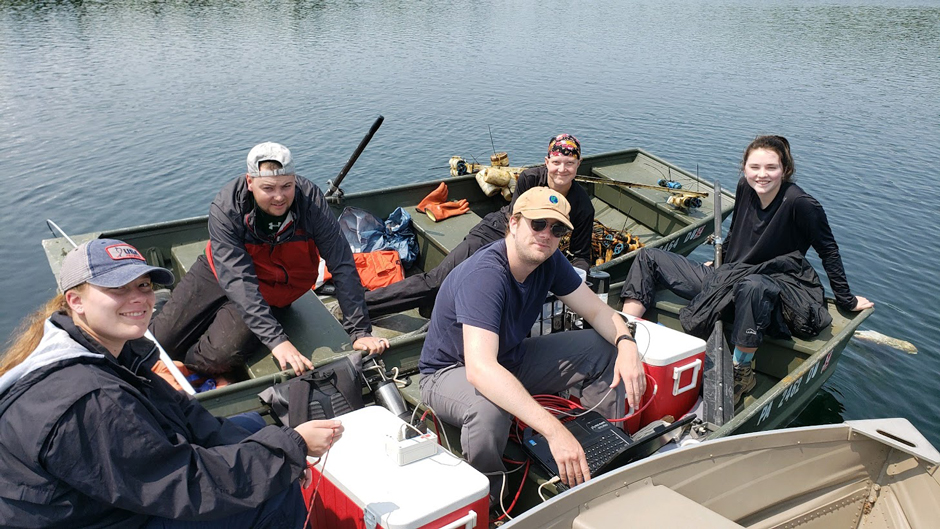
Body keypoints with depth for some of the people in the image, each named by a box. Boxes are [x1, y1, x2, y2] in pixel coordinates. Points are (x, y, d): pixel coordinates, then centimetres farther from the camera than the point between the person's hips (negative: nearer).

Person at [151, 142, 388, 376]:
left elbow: (343, 266, -23)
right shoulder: (225, 209, -28)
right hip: (217, 275, 1)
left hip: (269, 293, 0)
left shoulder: (311, 199, -26)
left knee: (219, 357, -21)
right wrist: (276, 340, -44)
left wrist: (360, 331, -27)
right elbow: (237, 280, -34)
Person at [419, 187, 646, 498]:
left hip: (512, 360, 8)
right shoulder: (484, 275, -34)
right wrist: (554, 431, -52)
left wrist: (626, 343, -27)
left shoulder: (550, 261, -9)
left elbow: (598, 311, -2)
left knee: (606, 347, -3)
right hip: (452, 371, -7)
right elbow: (479, 369, -46)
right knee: (489, 410, -41)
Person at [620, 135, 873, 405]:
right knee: (649, 257, -1)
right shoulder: (745, 188, 0)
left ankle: (741, 372, -22)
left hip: (773, 285, -6)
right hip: (724, 279, 7)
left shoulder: (800, 204, -16)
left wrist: (847, 301, -2)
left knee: (752, 286, -46)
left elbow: (829, 251, -6)